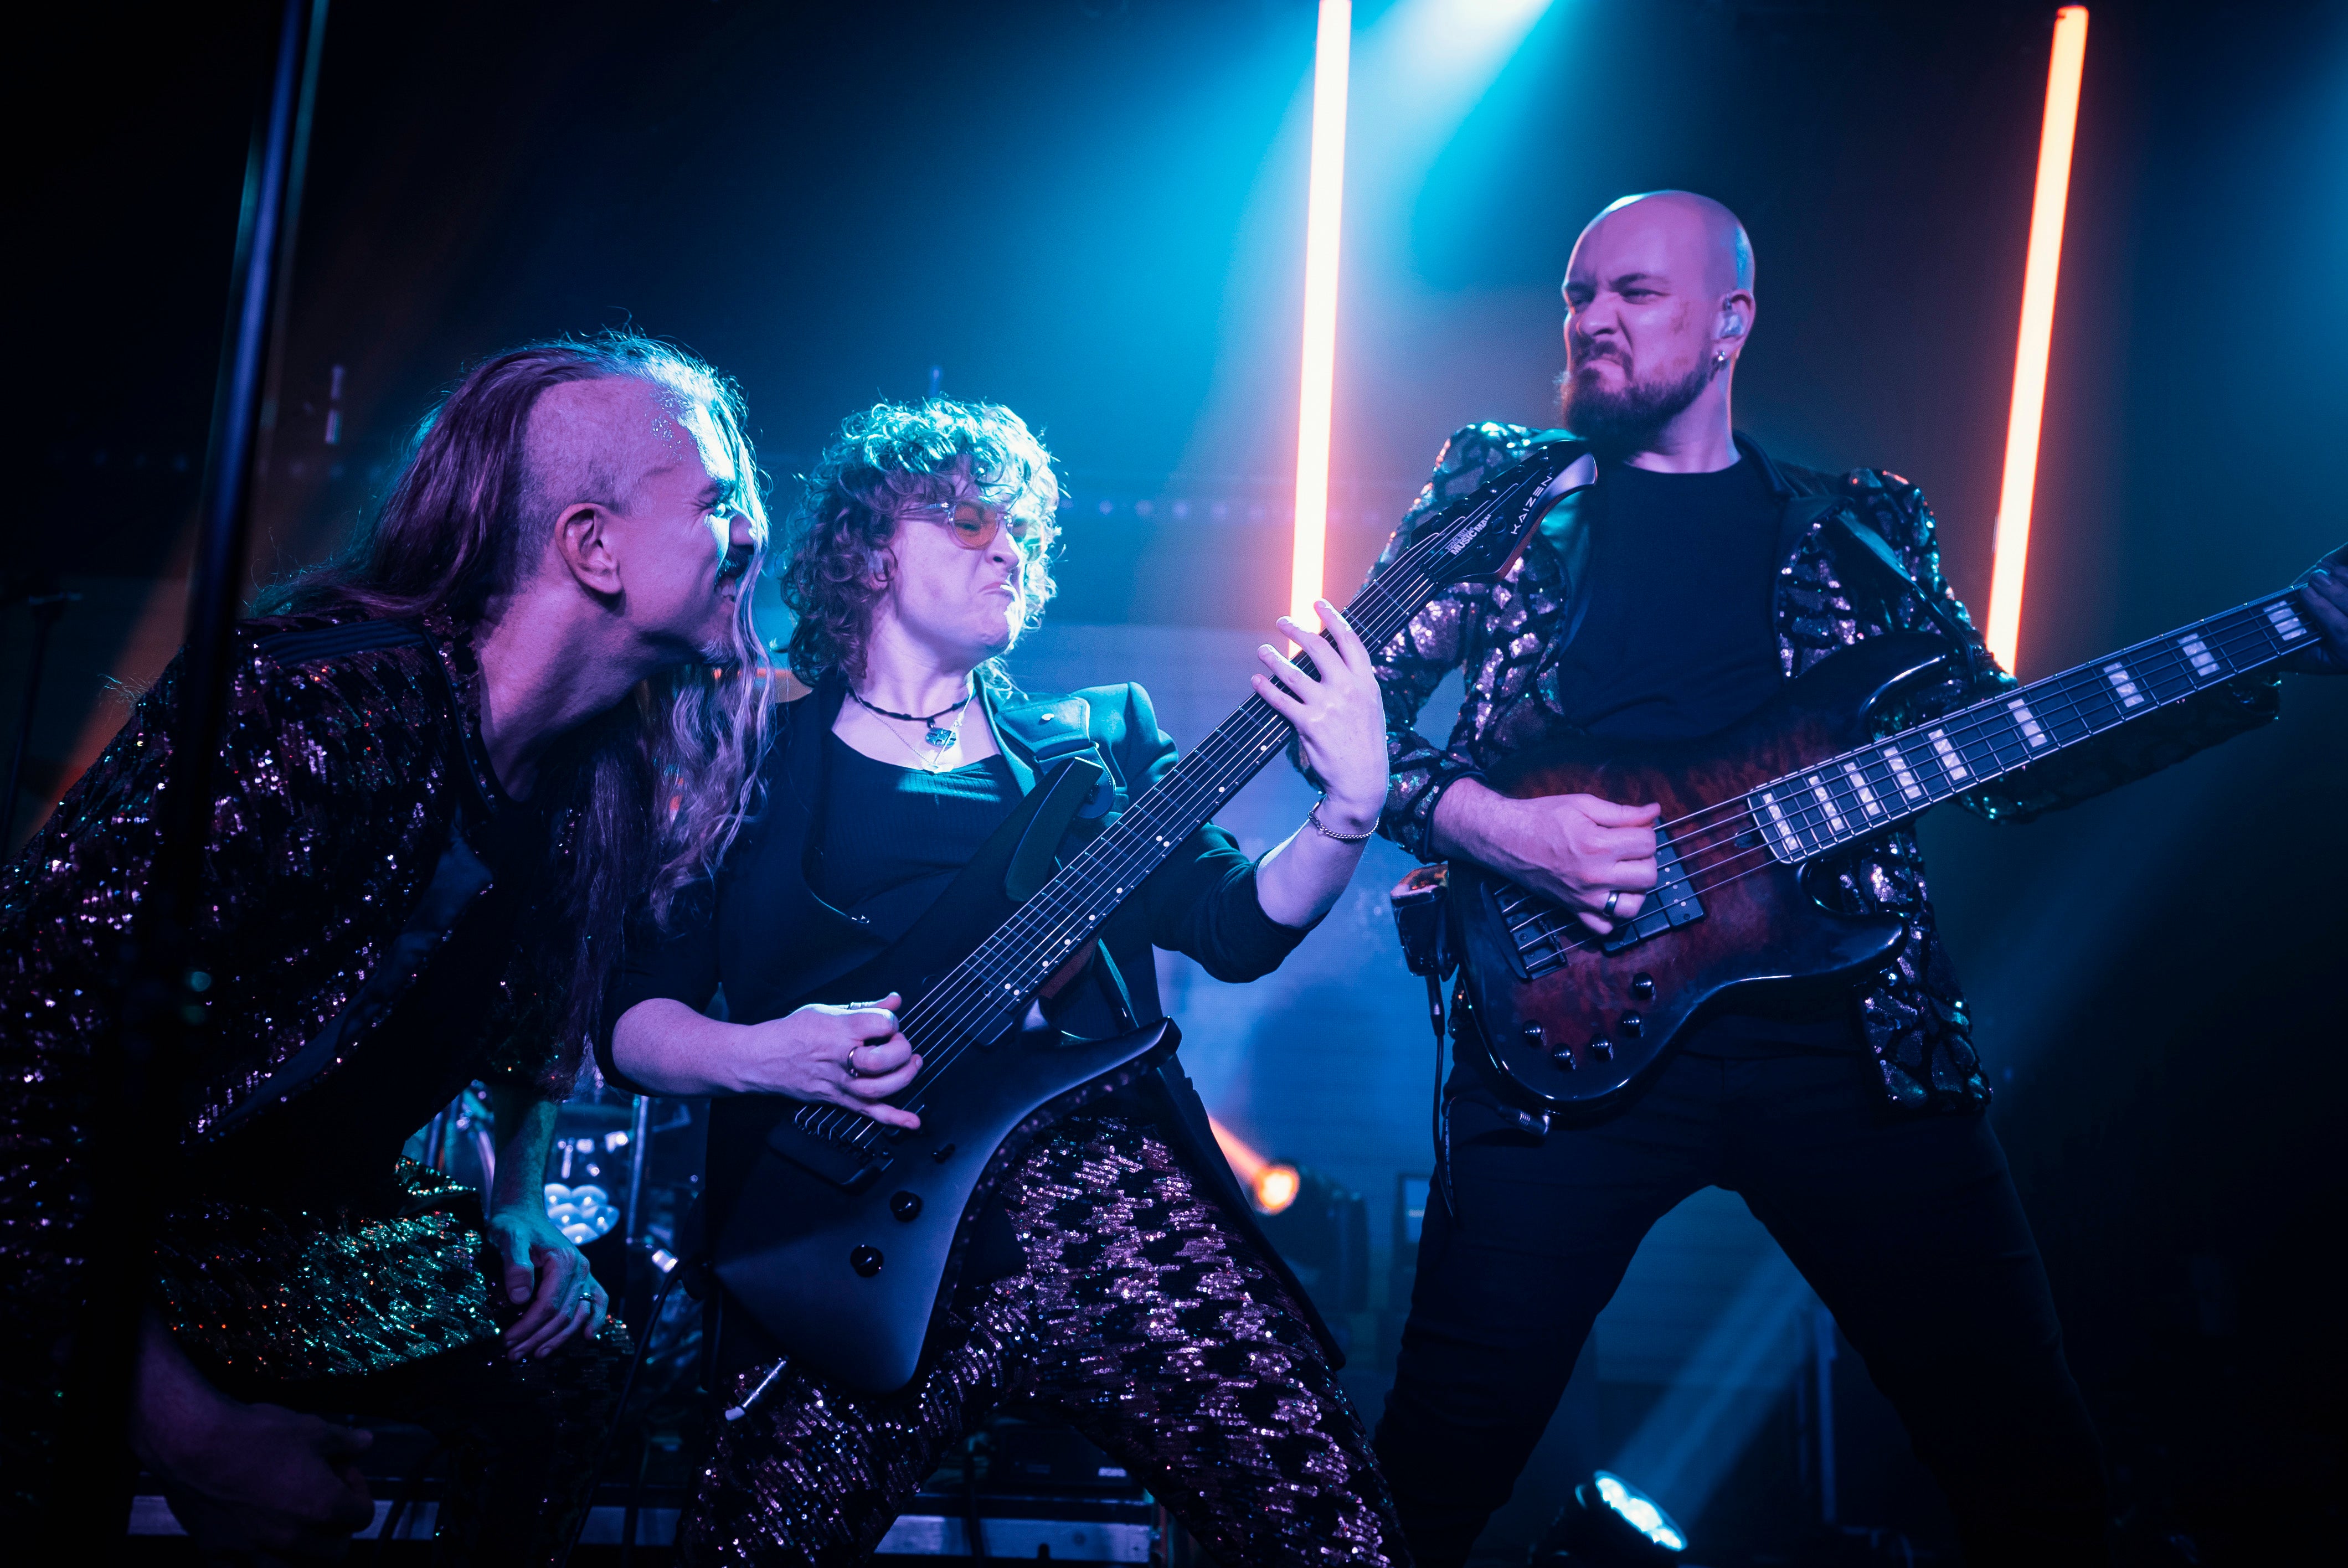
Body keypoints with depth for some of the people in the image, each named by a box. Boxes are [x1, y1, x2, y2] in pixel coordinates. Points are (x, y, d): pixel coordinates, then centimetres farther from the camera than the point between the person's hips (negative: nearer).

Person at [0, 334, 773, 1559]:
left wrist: (521, 1204, 5)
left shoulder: (598, 769, -3)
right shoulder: (311, 715, -30)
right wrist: (182, 1422, -30)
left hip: (303, 1221, 7)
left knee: (576, 1344, 1)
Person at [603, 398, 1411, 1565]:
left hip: (1105, 1184, 1)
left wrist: (1350, 811, -9)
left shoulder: (1098, 735, 20)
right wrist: (770, 1055, -11)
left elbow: (1237, 929, 9)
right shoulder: (749, 766, 14)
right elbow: (627, 1012, 9)